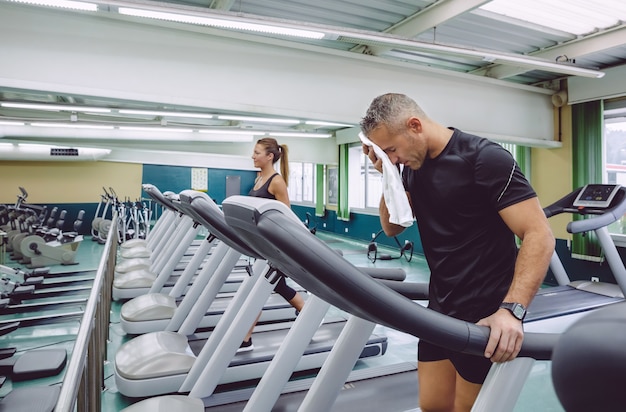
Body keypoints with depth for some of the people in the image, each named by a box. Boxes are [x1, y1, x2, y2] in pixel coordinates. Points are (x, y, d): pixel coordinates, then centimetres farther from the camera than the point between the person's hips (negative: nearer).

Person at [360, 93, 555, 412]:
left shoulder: (485, 159, -17)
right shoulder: (412, 166, 4)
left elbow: (539, 235, -20)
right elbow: (392, 228, 7)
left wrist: (512, 309, -30)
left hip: (487, 315, -6)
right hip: (440, 308, 6)